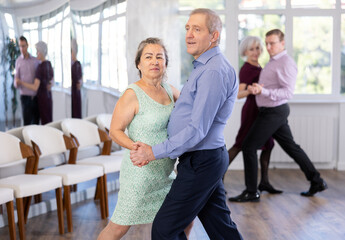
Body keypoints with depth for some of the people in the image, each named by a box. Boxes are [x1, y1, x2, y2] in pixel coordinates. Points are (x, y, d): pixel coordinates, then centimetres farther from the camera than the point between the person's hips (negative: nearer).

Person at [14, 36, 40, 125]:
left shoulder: (35, 60, 6)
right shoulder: (18, 61, 3)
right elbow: (16, 83, 3)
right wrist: (16, 82, -20)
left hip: (36, 96, 2)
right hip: (25, 96, -2)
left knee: (36, 122, 5)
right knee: (27, 123, -5)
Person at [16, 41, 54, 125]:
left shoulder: (40, 67, -21)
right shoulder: (49, 64, 6)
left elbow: (35, 87, -25)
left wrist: (21, 83, -17)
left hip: (42, 98, -8)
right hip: (49, 97, 8)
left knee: (45, 123, -1)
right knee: (49, 122, 13)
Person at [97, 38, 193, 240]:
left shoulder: (168, 89, 6)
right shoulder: (132, 94, -16)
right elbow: (115, 131, -15)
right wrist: (137, 148, -29)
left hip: (165, 173, 7)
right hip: (141, 172, -7)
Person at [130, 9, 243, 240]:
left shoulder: (214, 71, -20)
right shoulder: (205, 67, 14)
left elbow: (197, 130, -24)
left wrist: (154, 152, -18)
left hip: (201, 163, -10)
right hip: (205, 160, 10)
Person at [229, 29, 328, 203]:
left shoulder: (286, 63, -16)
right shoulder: (273, 62, 14)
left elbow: (288, 92, -23)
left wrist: (263, 91, -34)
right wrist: (255, 88, 3)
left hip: (274, 112, -10)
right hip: (272, 111, 10)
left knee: (249, 147, -6)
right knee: (290, 146, 15)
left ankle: (251, 192, 2)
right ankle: (316, 182, 24)